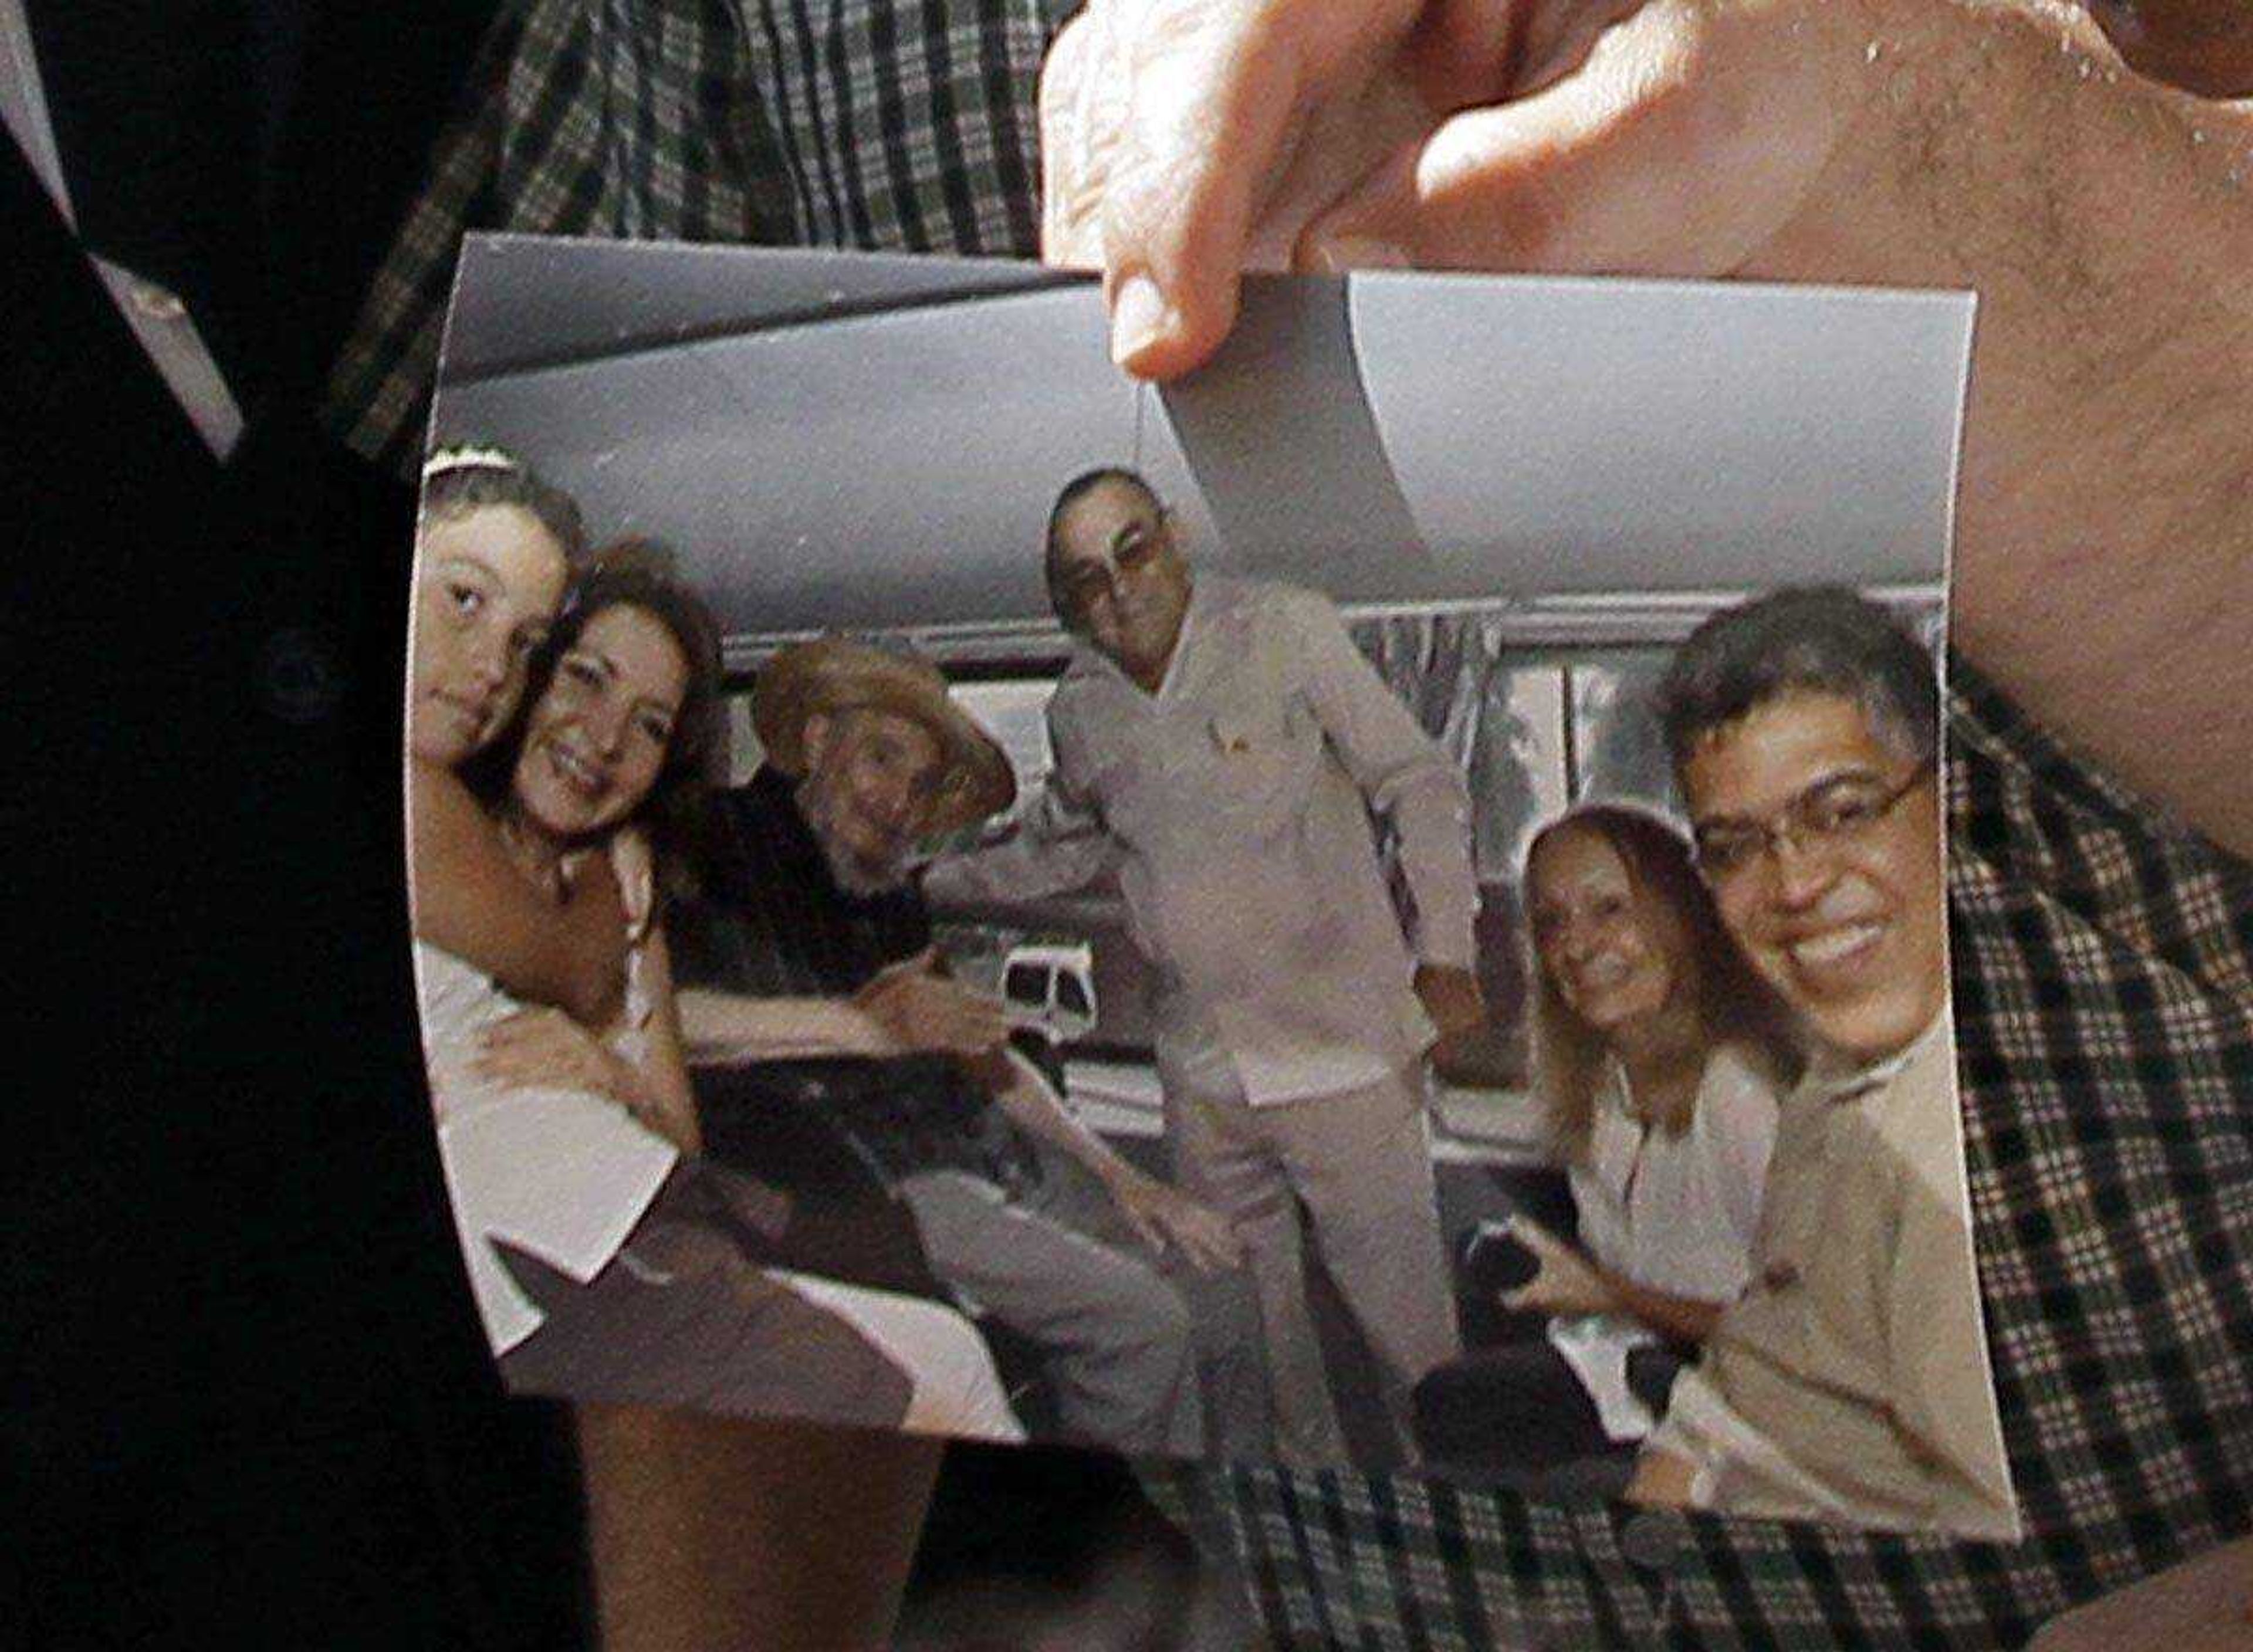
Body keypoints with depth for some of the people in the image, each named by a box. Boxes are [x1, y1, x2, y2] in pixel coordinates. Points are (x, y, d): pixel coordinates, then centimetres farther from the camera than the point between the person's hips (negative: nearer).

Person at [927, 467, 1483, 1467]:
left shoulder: (1284, 632, -6)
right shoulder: (1080, 711, 6)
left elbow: (1419, 785, -3)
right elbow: (1059, 849, 26)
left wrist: (1444, 955, -10)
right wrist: (916, 884, 21)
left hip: (1342, 1054, -4)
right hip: (1206, 1078, 4)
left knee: (1406, 1315, -4)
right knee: (1254, 1335, 11)